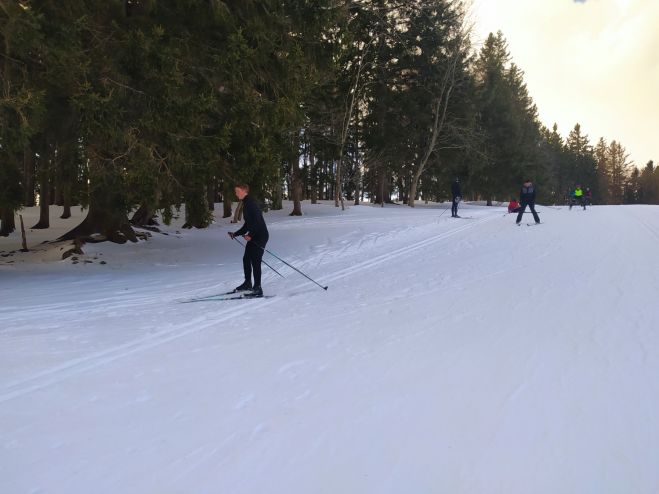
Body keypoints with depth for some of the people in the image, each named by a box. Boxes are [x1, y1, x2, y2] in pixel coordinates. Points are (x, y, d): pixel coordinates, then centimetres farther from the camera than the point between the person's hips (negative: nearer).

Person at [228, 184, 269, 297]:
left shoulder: (250, 203, -14)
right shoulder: (246, 204, 16)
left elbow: (257, 221, -24)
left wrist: (250, 235, -27)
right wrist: (236, 234, 20)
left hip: (260, 236, -10)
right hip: (253, 237, 10)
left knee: (255, 261, -12)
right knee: (246, 259, 14)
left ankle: (257, 288, -9)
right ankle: (248, 283, 27)